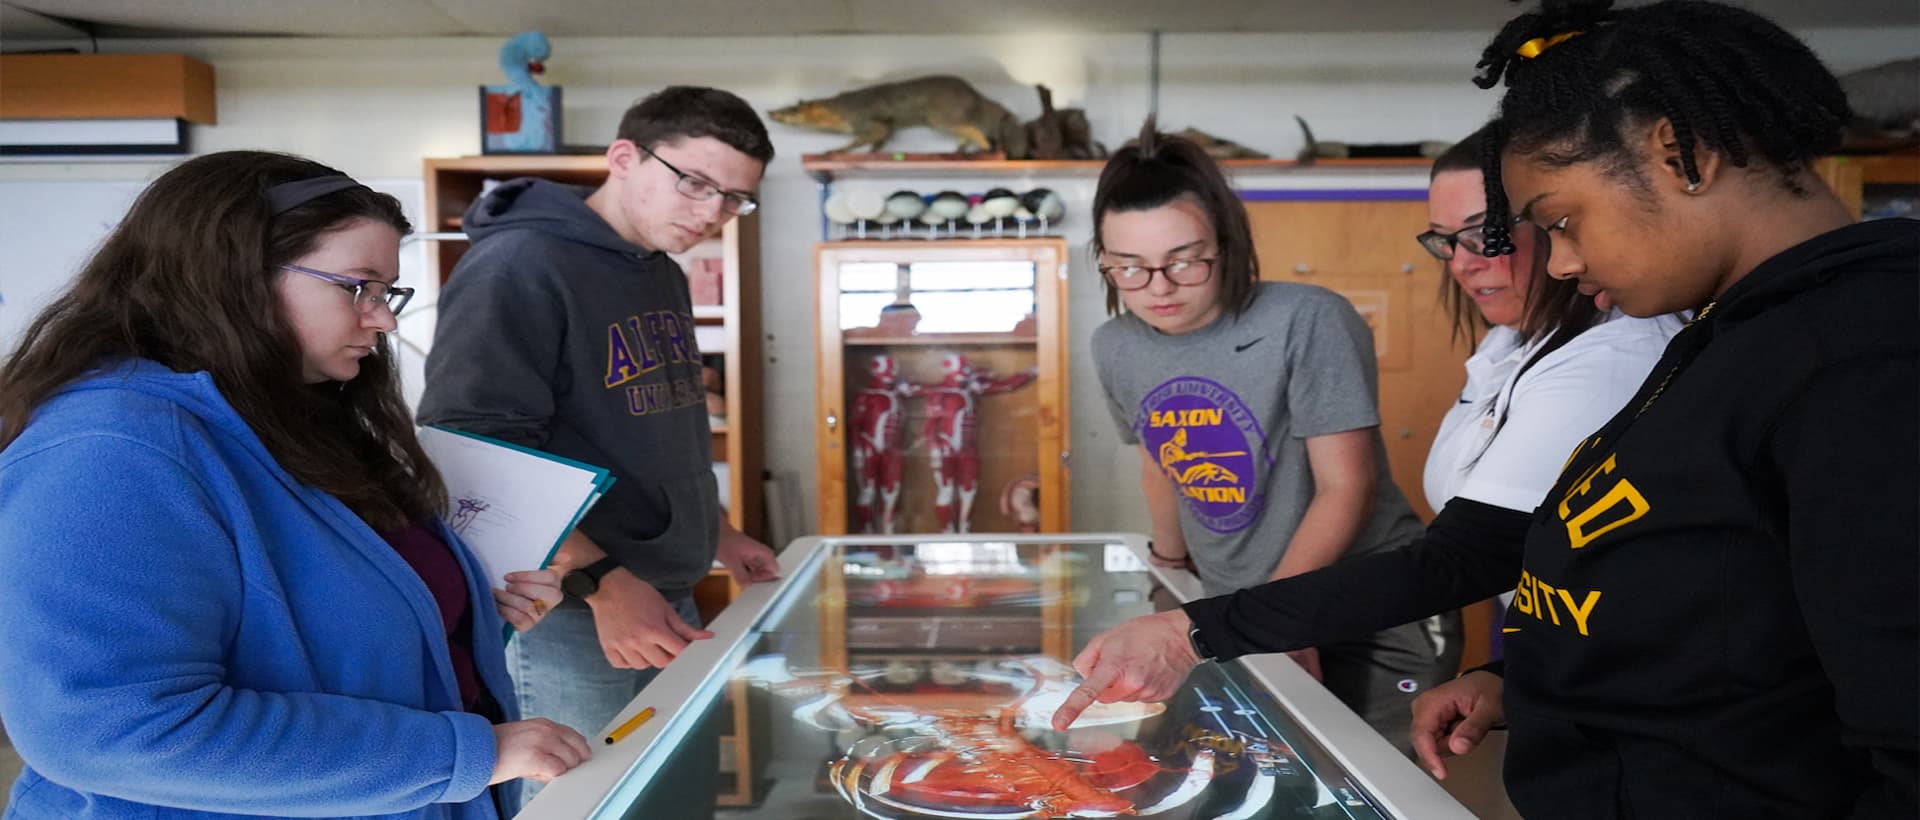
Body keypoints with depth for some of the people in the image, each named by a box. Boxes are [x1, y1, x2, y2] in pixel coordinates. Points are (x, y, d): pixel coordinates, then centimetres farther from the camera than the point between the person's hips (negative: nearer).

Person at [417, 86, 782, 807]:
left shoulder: (664, 277, 13)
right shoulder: (516, 268, -14)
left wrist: (716, 534, 20)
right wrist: (600, 581, -27)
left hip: (666, 601, 8)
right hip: (567, 615, -8)